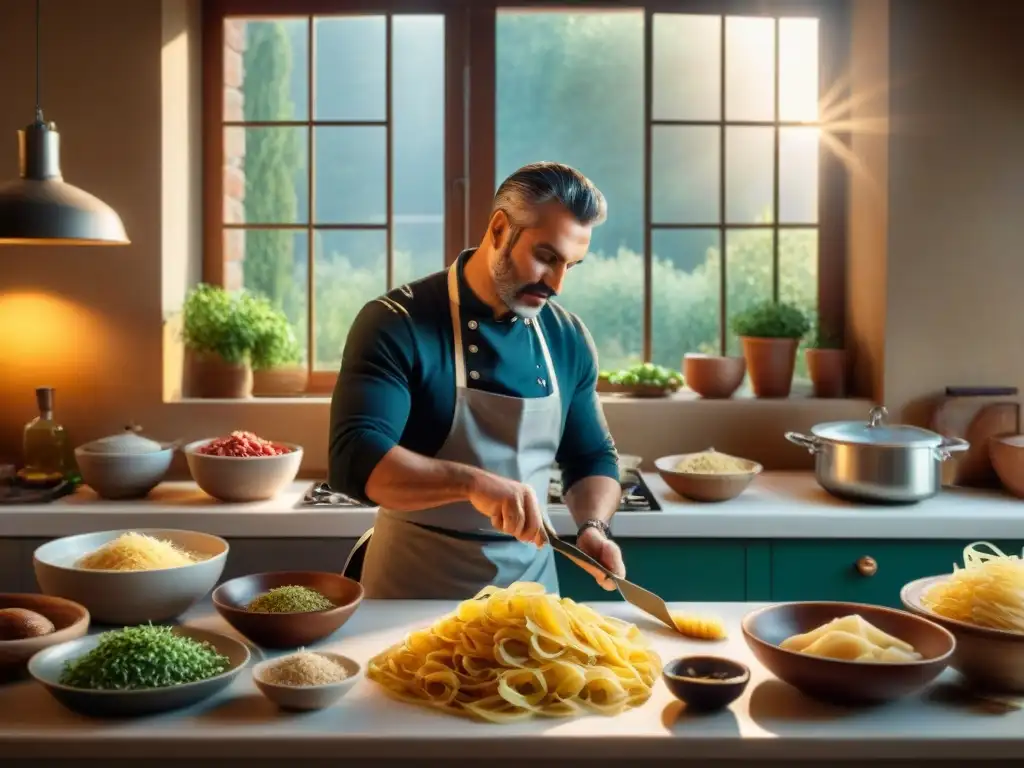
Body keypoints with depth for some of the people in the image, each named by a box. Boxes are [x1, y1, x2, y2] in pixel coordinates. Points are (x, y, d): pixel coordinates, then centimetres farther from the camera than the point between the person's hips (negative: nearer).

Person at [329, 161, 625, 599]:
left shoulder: (568, 339, 0)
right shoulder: (397, 325, -16)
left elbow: (592, 457, 10)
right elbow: (354, 459, -25)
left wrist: (594, 526, -9)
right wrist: (473, 483, -38)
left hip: (531, 579, 5)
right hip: (415, 585, -4)